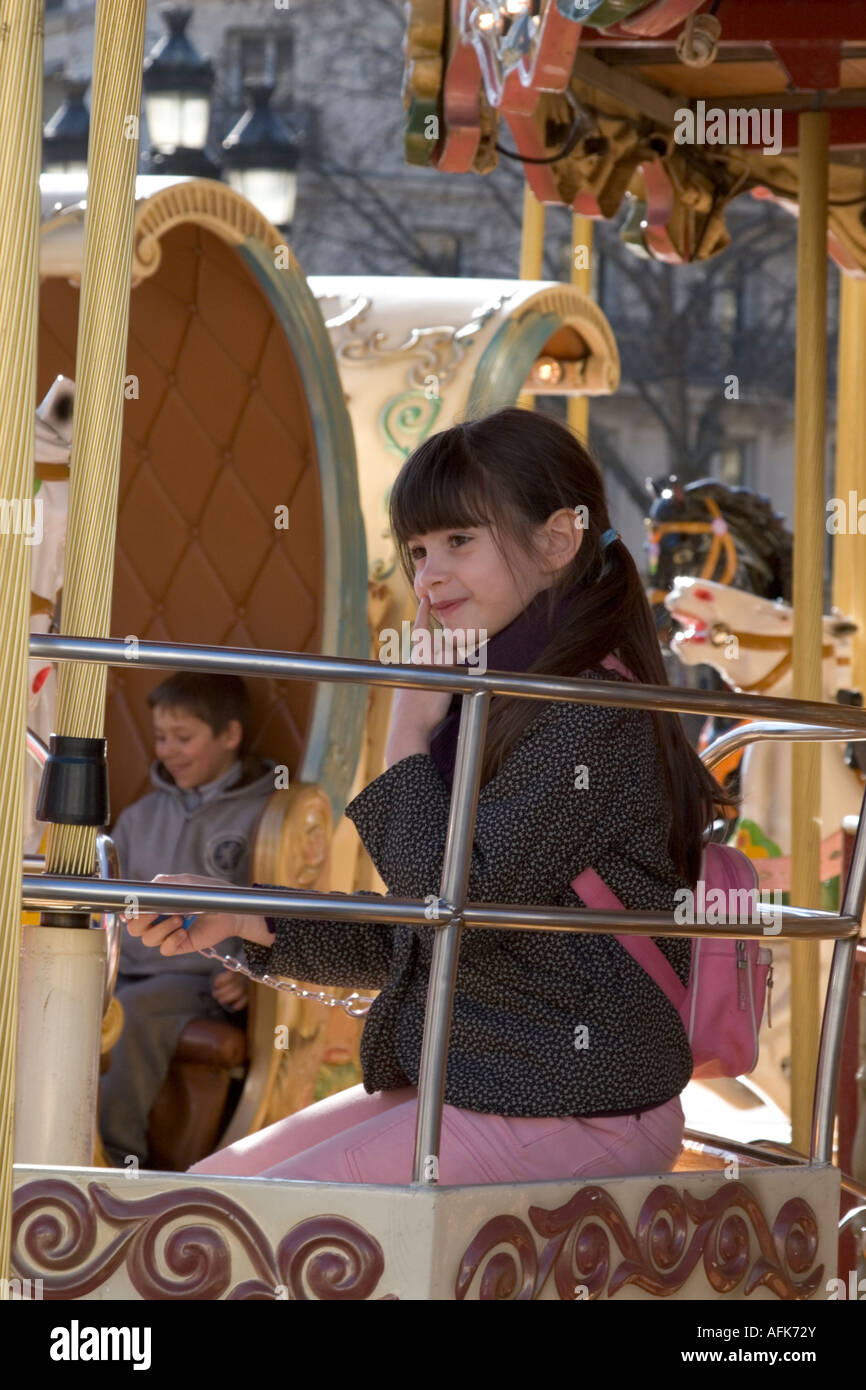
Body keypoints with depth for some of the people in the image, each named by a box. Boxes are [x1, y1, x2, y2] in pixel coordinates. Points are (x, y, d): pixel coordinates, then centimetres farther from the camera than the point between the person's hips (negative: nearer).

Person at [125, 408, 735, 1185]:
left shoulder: (593, 719, -15)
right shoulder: (496, 709, 16)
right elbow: (406, 946, 19)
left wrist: (409, 736, -10)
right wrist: (241, 918, 9)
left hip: (567, 1113, -10)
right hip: (459, 1084, 10)